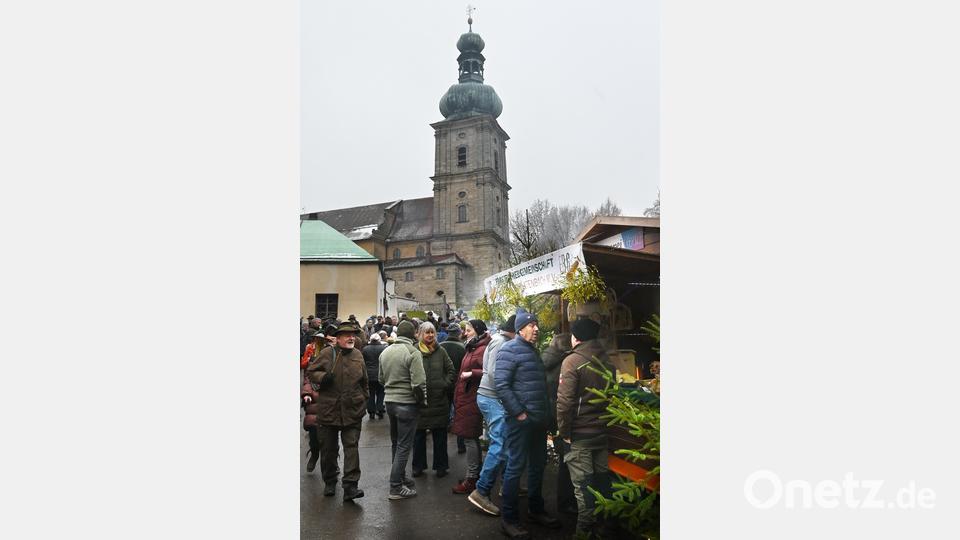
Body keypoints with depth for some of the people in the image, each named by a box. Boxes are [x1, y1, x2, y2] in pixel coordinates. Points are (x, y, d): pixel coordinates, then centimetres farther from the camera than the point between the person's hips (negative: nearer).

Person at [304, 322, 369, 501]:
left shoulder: (358, 355, 7)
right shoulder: (326, 354, -2)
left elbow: (364, 381, 17)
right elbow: (310, 372, 2)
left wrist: (365, 399, 17)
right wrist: (322, 377, -17)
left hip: (352, 411, 1)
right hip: (328, 410, -1)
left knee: (352, 447, -4)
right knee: (328, 448, 11)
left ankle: (350, 486, -3)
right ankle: (329, 482, 29)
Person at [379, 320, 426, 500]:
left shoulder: (385, 352, 6)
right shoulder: (413, 352, -17)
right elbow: (418, 383, -22)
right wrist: (422, 399, -6)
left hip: (390, 402, 7)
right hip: (407, 404, -7)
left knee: (396, 443, 20)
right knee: (404, 446, 1)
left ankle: (400, 477, 34)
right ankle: (396, 487, 4)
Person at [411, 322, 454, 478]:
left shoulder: (441, 351, 4)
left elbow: (451, 370, 9)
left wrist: (446, 384, -2)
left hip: (439, 400, 2)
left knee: (440, 435, 9)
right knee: (419, 435, 10)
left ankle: (441, 465, 21)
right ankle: (418, 466, 24)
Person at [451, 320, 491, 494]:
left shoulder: (482, 350, -16)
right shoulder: (472, 348, 15)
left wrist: (471, 373, -27)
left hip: (472, 400, -10)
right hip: (466, 398, 10)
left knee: (469, 437, -5)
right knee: (472, 437, 16)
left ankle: (471, 479, 3)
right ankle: (476, 474, 27)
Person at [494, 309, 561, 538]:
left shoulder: (534, 350, 16)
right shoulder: (510, 349, -11)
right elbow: (501, 385, -19)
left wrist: (546, 412, 15)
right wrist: (519, 413, -18)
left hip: (539, 419, 9)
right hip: (520, 419, -9)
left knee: (538, 465, 17)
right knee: (516, 466, -3)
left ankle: (536, 509, 32)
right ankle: (509, 519, 8)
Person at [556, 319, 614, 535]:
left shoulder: (573, 361, -14)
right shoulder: (606, 361, 6)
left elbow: (565, 400, -19)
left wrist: (563, 430, -9)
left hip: (580, 433, -6)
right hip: (603, 431, 6)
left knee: (583, 484, 2)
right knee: (601, 479, 16)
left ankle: (585, 529, 10)